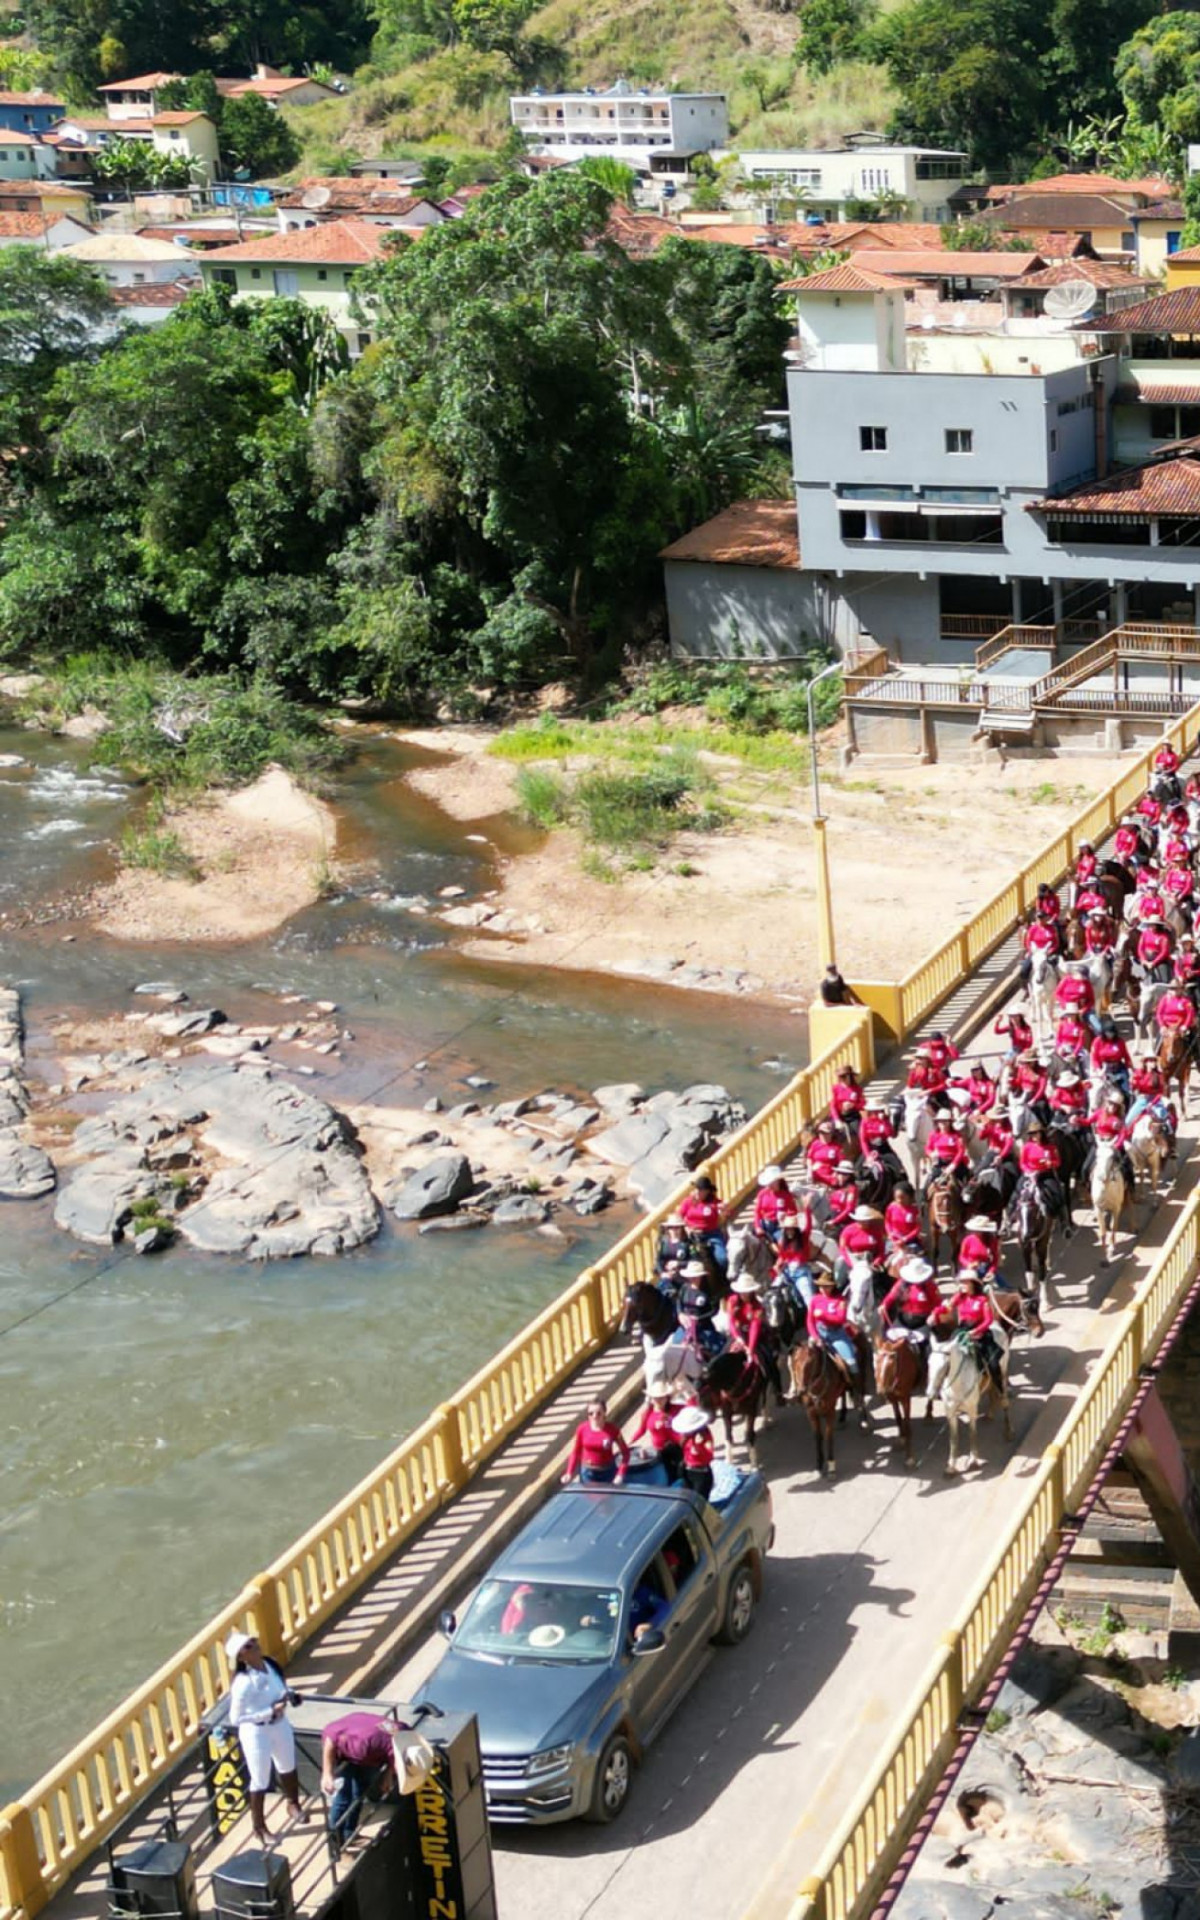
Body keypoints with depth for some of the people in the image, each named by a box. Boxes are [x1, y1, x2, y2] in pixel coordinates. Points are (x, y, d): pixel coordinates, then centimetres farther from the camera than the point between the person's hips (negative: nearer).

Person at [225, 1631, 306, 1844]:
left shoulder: (271, 1665, -8)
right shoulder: (243, 1682, -30)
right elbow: (235, 1718, -26)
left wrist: (287, 1695, -11)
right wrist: (269, 1712, -27)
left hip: (280, 1725, 7)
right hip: (256, 1732, -7)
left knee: (287, 1767, 28)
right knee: (260, 1781, 11)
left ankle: (293, 1804, 55)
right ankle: (259, 1827, 32)